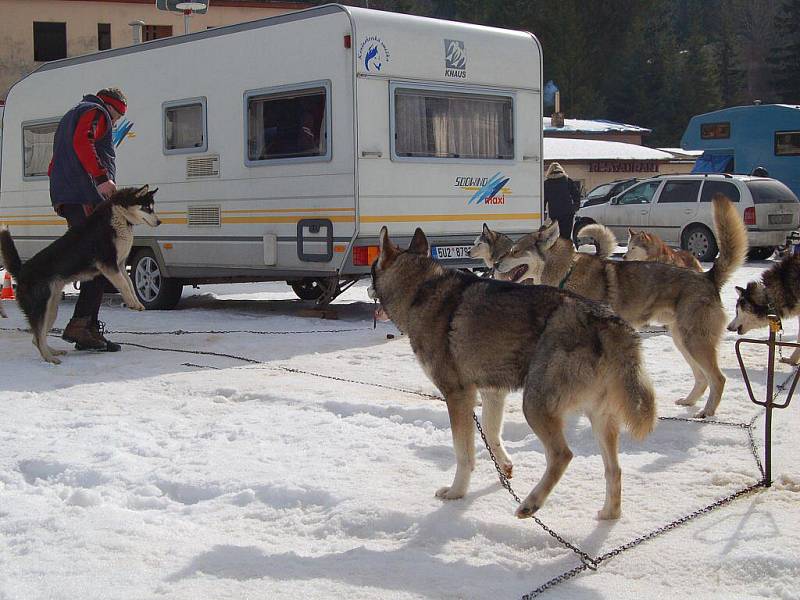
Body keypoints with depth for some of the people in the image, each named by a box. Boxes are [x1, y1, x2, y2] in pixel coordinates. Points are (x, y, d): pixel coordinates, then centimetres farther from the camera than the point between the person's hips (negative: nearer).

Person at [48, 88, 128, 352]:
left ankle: (90, 330, 7)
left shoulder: (70, 116, 33)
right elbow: (82, 142, -19)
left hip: (65, 198, 10)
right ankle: (80, 325, -22)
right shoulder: (96, 112, 2)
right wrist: (102, 177, -27)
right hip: (87, 198, -10)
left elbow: (54, 166, 34)